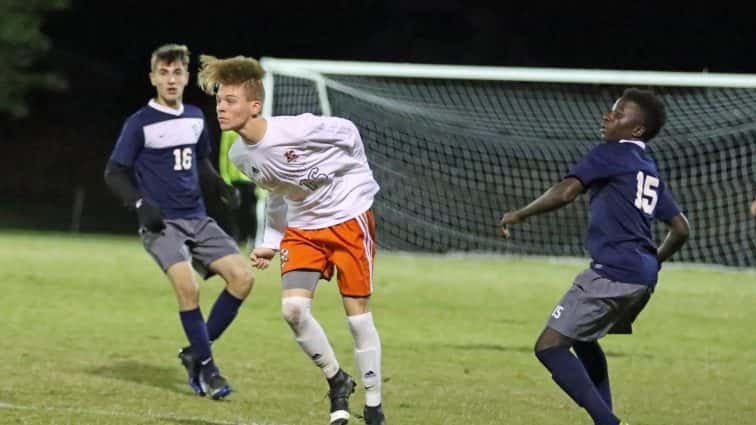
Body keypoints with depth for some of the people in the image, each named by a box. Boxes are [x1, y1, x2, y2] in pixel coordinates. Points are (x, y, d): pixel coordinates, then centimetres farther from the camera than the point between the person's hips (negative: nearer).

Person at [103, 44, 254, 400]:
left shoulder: (195, 118, 11)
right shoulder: (140, 123, -5)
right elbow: (114, 173, -2)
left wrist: (220, 186, 8)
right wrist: (140, 204, -17)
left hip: (197, 220, 6)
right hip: (161, 223, -6)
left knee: (242, 277, -10)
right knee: (187, 286, -28)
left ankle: (196, 352, 4)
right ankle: (206, 366, -12)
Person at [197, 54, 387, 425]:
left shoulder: (297, 130, -27)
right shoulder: (239, 155, -5)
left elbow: (347, 132, -10)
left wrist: (357, 180, -2)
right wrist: (270, 244, 7)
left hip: (349, 217, -5)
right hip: (302, 227, 5)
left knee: (357, 312, -2)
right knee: (293, 308, -12)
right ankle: (336, 381, 12)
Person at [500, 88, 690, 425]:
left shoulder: (609, 154, -4)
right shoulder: (650, 172, 20)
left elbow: (565, 192, -16)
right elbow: (680, 229, 24)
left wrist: (519, 215, -5)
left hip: (612, 273, -9)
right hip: (643, 277, 9)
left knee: (549, 347, -9)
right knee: (582, 339, 30)